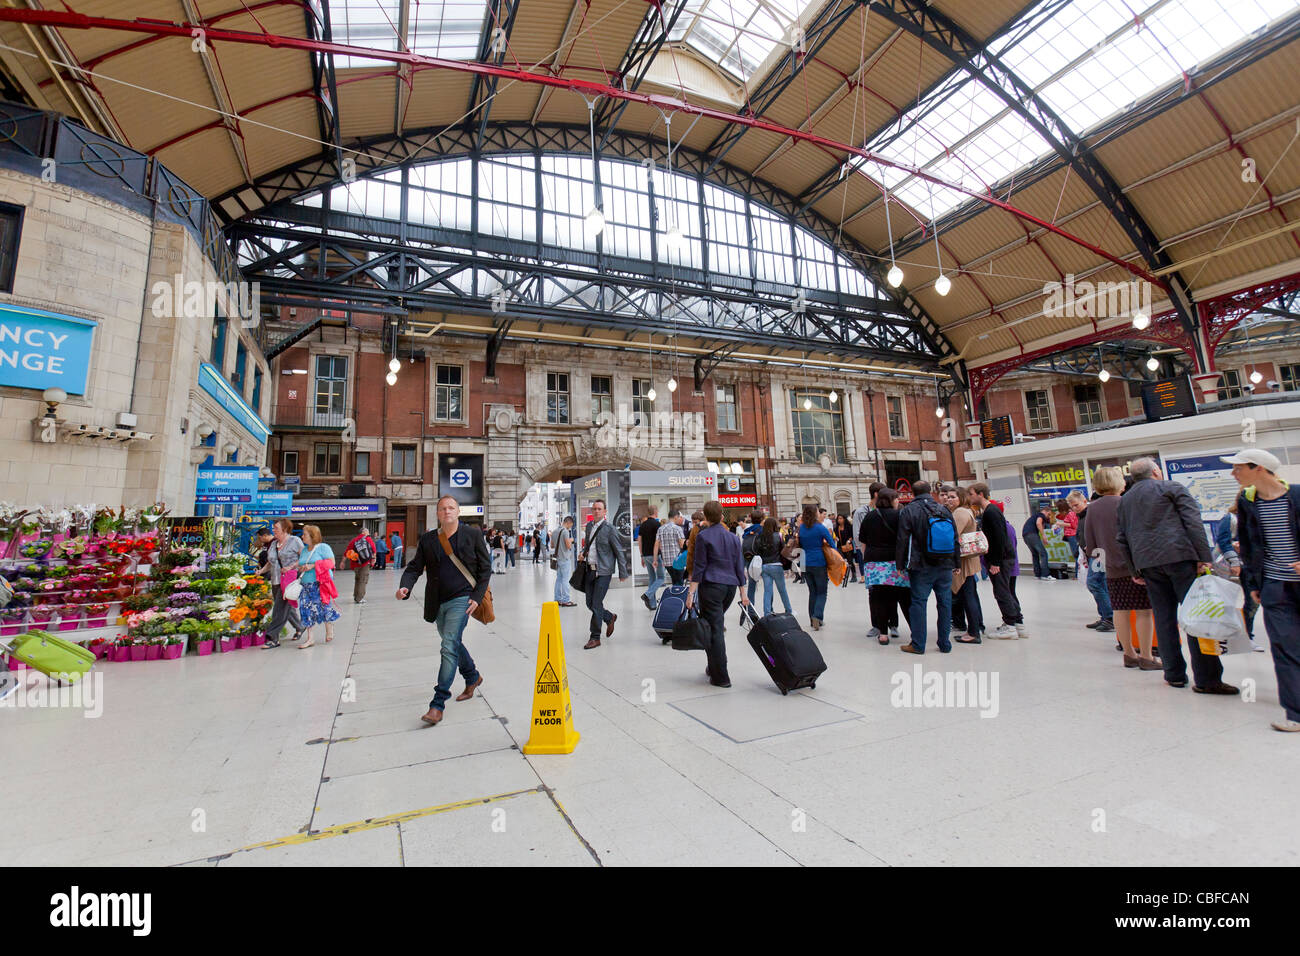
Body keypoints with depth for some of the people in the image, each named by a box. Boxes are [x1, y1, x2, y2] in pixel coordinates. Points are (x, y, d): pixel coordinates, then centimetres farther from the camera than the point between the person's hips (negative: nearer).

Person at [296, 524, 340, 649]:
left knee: (323, 607, -4)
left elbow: (331, 563, -12)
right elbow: (300, 565, 29)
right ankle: (310, 638, 4)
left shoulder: (323, 547, -3)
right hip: (306, 585, 6)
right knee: (306, 609, -1)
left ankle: (329, 628, 23)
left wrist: (313, 566, -17)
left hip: (320, 583, -6)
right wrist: (301, 568, 6)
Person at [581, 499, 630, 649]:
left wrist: (623, 573, -6)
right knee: (589, 604, 11)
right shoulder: (589, 525, 10)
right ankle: (610, 618, 37)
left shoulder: (609, 528, -9)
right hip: (590, 569, 7)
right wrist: (583, 553, 5)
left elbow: (618, 551, -7)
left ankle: (595, 638, 7)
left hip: (603, 572, -7)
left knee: (596, 604, -6)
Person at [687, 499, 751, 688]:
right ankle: (713, 667, 27)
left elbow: (699, 567, -8)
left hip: (711, 586, -6)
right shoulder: (733, 537, 11)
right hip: (730, 586, 6)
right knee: (717, 625, 19)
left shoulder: (703, 536, -5)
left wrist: (691, 593, -6)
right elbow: (739, 566, 14)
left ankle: (721, 677, 0)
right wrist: (743, 593, 19)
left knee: (714, 630, -2)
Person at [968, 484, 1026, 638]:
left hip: (1002, 558, -10)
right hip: (1005, 558, 10)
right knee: (1007, 591, 14)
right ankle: (1019, 624, 20)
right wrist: (991, 560, 18)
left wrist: (995, 562, -20)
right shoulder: (986, 511, 14)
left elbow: (999, 538, -21)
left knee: (1001, 591, -4)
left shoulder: (991, 512, -16)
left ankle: (1010, 626, 2)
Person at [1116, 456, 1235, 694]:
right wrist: (1204, 557, -9)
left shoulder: (1125, 499, 18)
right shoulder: (1172, 488, 5)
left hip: (1147, 562, 4)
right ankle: (1207, 679, -4)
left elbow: (1121, 538, 16)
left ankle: (1174, 674, 12)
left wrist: (1134, 569, 20)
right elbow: (1193, 521, -6)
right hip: (1179, 556, -4)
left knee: (1164, 617, 9)